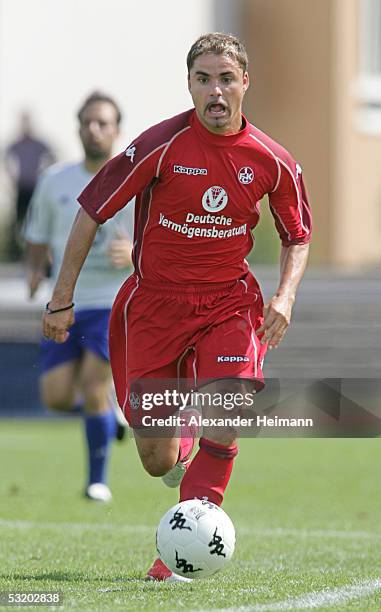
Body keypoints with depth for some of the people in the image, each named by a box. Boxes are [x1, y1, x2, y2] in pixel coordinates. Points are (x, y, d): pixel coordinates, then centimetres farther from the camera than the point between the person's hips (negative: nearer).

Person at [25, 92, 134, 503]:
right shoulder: (55, 181, 7)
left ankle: (98, 480, 0)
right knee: (55, 397, -3)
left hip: (115, 303, -4)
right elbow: (38, 238, 15)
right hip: (65, 303, 4)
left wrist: (134, 254, -23)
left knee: (93, 388, -16)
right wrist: (34, 270, -6)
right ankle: (106, 407, 31)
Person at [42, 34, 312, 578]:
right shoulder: (161, 145, -14)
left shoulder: (272, 161, -6)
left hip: (229, 302, 1)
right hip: (154, 302, -1)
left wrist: (285, 297, -8)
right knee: (157, 463, 1)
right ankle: (181, 443, 40)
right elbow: (92, 211, -6)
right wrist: (62, 299, -5)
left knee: (225, 416, -24)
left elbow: (298, 237, 11)